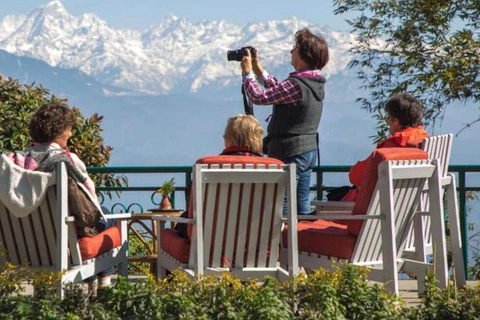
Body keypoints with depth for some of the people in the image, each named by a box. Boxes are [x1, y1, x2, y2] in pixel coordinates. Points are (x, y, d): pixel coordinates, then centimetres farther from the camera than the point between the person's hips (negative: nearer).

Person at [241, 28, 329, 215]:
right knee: (302, 206, 12)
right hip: (310, 151, 9)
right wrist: (259, 69, 22)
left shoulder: (296, 84, -21)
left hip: (290, 152, -9)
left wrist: (247, 72, -3)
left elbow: (258, 97, -17)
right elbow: (278, 91, 22)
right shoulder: (315, 83, 8)